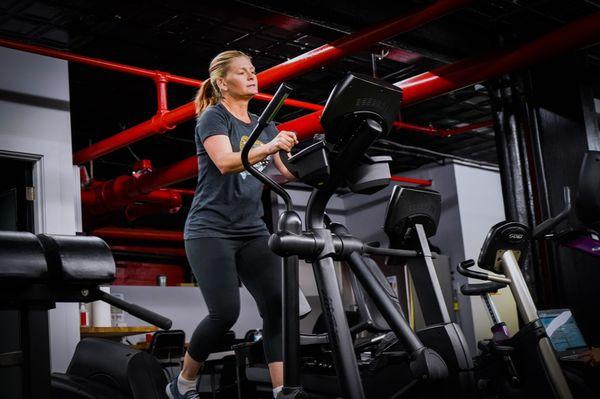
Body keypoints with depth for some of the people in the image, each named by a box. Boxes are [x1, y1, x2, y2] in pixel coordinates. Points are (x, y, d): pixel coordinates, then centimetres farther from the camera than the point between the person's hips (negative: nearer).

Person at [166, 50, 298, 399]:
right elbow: (226, 162, -21)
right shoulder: (213, 117, -2)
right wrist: (268, 148, -36)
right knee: (225, 312, -13)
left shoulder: (263, 125, 17)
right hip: (211, 230, -6)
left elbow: (289, 172, 10)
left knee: (277, 305, -9)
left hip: (252, 231, 6)